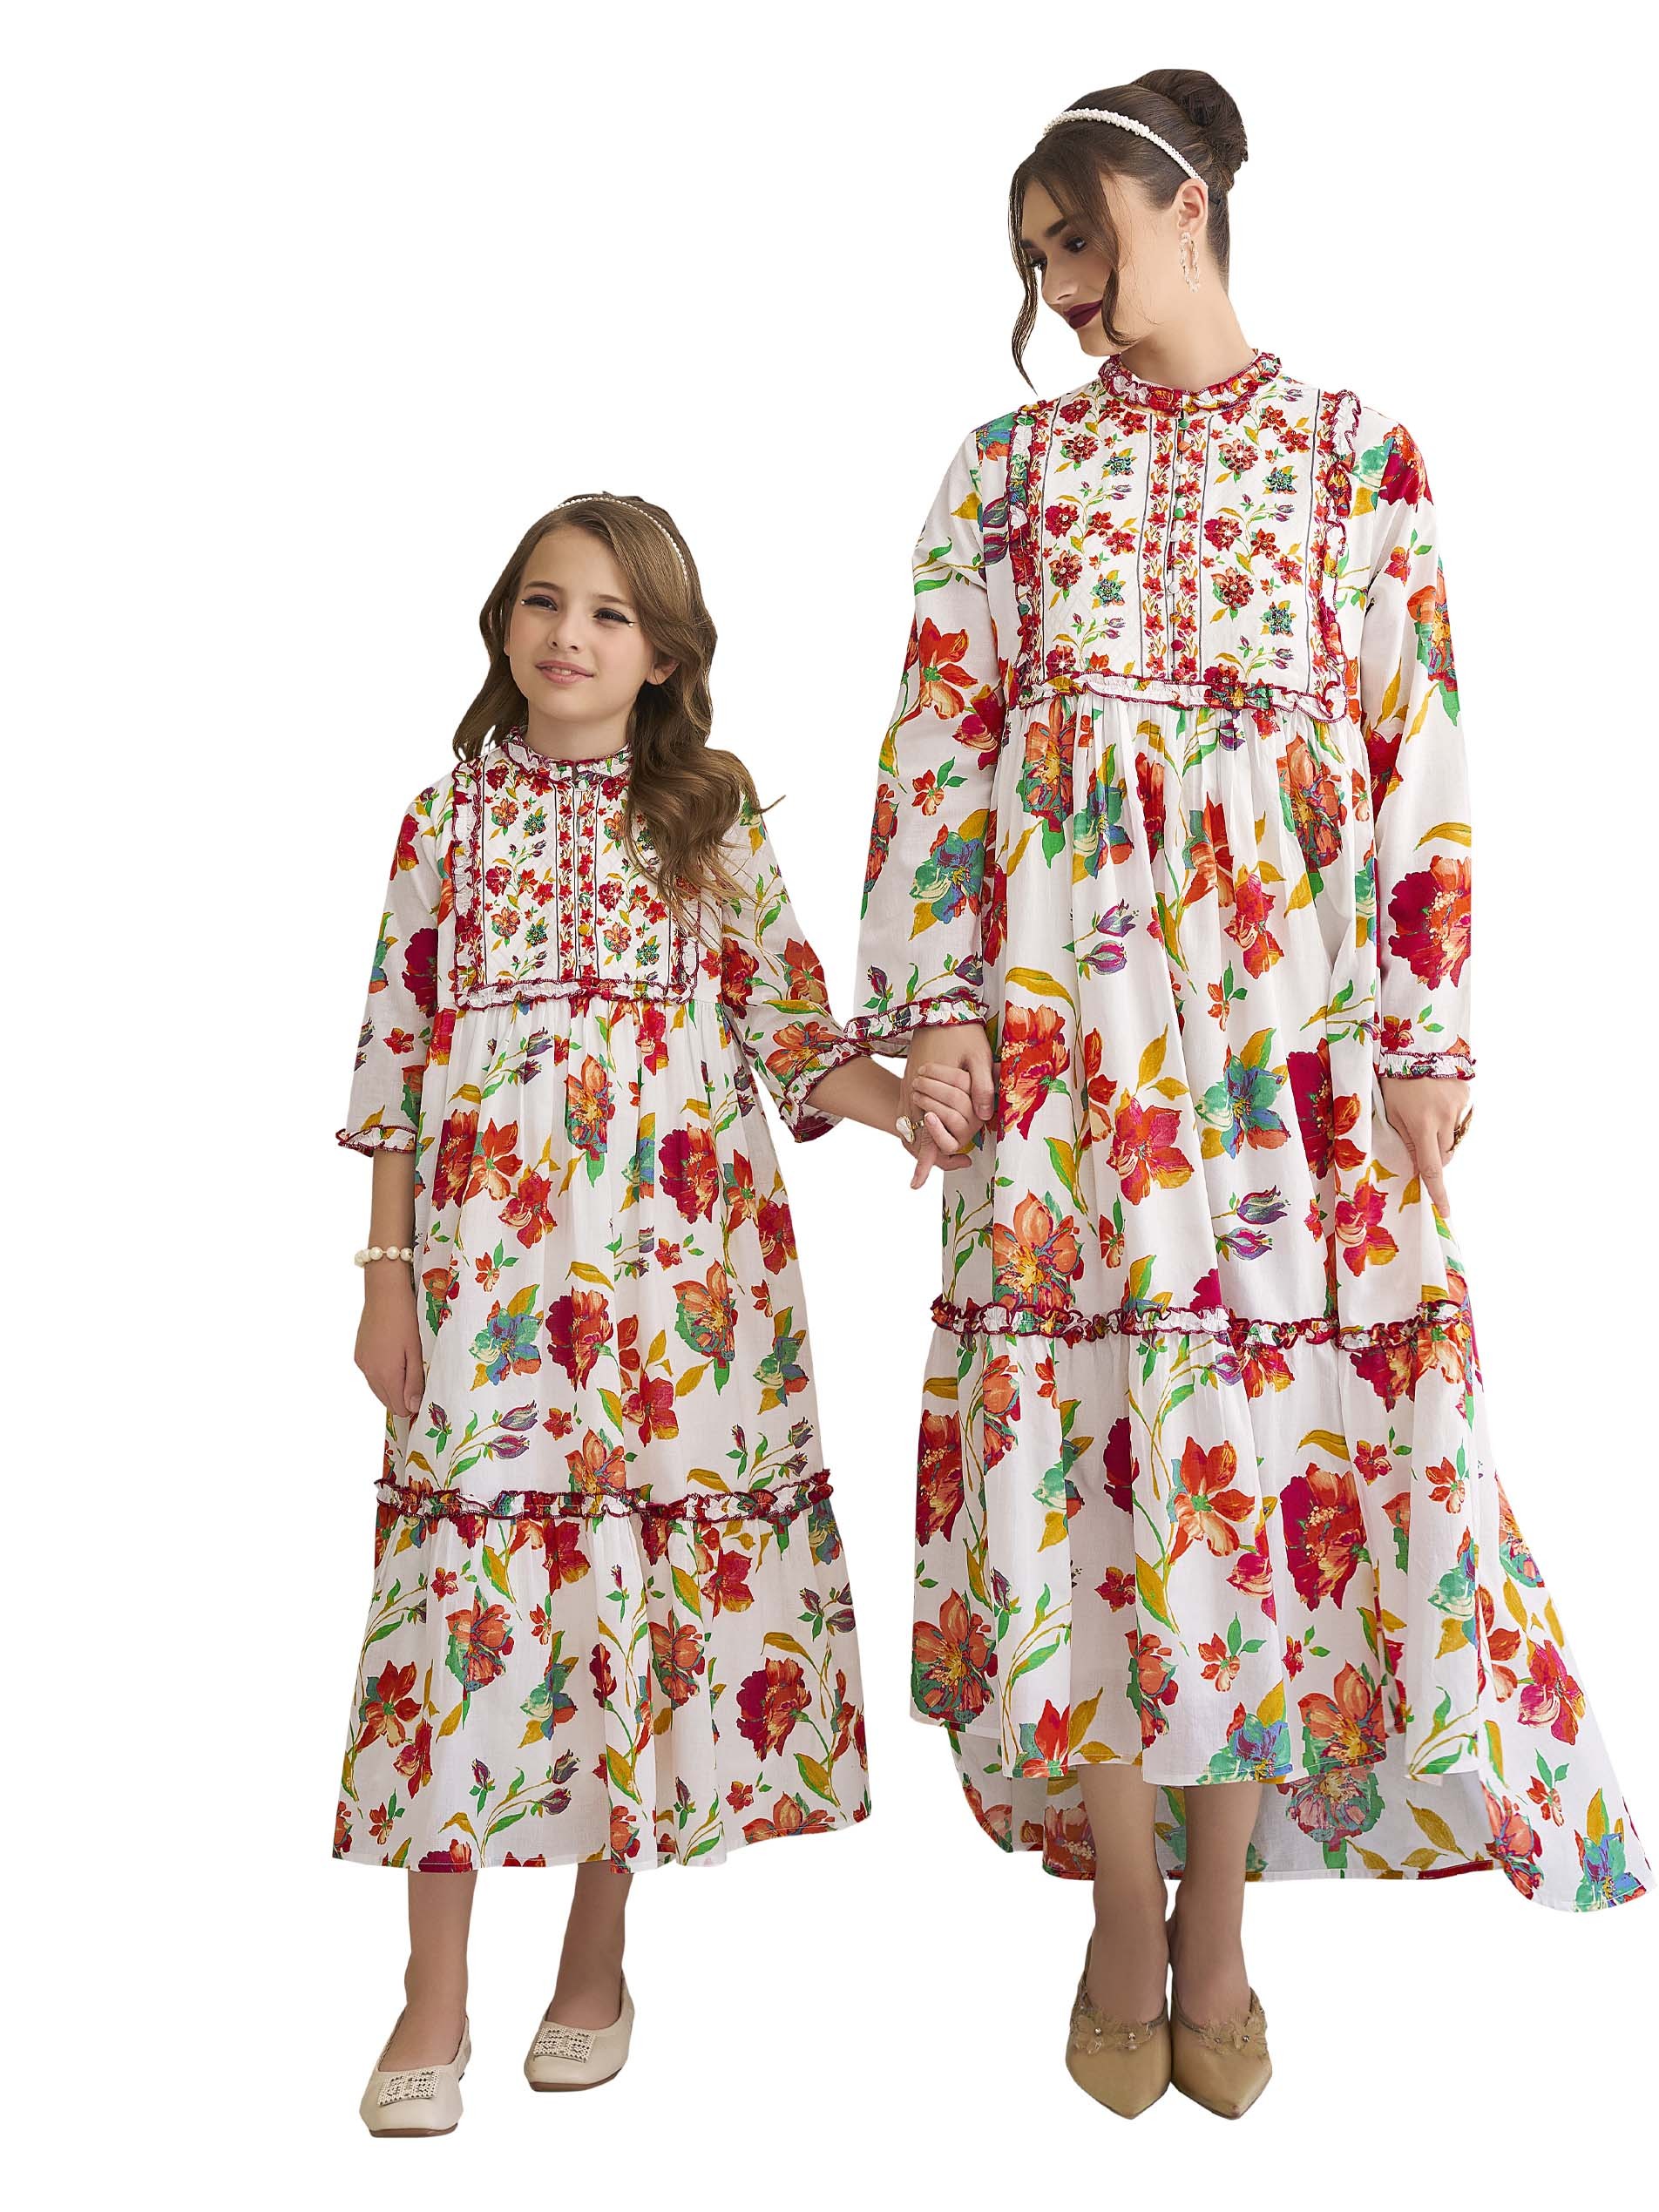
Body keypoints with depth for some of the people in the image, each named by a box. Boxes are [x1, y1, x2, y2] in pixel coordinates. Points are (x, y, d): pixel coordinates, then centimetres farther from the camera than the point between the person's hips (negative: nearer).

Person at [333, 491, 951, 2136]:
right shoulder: (448, 815, 8)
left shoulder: (713, 819, 8)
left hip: (680, 1258, 0)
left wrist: (911, 1105, -13)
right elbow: (398, 1048, 7)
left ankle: (596, 1965, 22)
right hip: (487, 1256, 0)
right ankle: (434, 2003, 10)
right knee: (469, 1560, -2)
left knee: (651, 1563, 3)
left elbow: (790, 1027, 6)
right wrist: (386, 1276, 3)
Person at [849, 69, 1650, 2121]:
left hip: (1287, 983, -1)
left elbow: (1417, 748, 5)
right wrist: (929, 998, -3)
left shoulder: (1353, 448, 10)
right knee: (1084, 1408, -3)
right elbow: (935, 739, 8)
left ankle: (1218, 1925, 13)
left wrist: (1426, 1031, -2)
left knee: (1277, 1404, -2)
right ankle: (1126, 1911, 12)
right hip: (1063, 995, 1)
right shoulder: (1009, 463, 14)